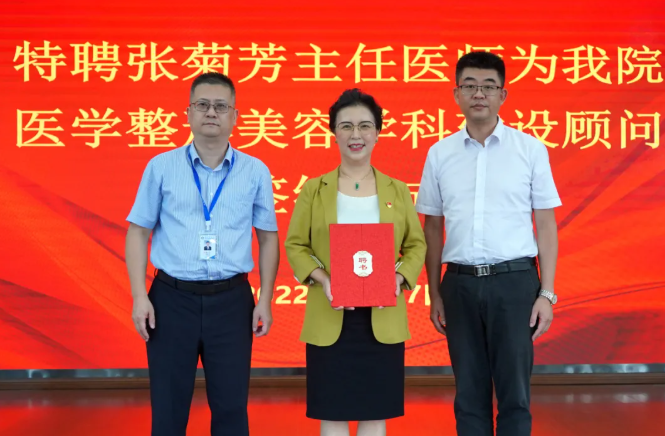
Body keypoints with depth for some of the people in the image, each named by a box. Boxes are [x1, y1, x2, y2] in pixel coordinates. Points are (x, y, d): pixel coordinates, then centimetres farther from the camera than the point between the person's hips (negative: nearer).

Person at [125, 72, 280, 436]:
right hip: (172, 297, 0)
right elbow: (139, 231, 4)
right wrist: (139, 296, -4)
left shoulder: (255, 172, 2)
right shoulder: (162, 167, 1)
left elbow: (268, 238, 8)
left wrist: (265, 299, 1)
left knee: (231, 407, 9)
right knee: (168, 407, 8)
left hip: (231, 300, 1)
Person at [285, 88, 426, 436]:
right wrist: (321, 279, -15)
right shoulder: (314, 190, 3)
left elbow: (416, 245, 7)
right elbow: (295, 245, 2)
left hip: (382, 319, 1)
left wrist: (400, 278, -12)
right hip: (329, 319, -1)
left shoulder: (398, 191, 7)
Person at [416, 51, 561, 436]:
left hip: (514, 280, -2)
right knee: (469, 394, 9)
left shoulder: (531, 150, 1)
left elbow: (546, 224, 2)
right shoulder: (440, 154, 6)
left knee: (514, 393, 3)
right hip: (460, 283, 2)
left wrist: (547, 293, -4)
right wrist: (435, 294, 8)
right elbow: (432, 228, 11)